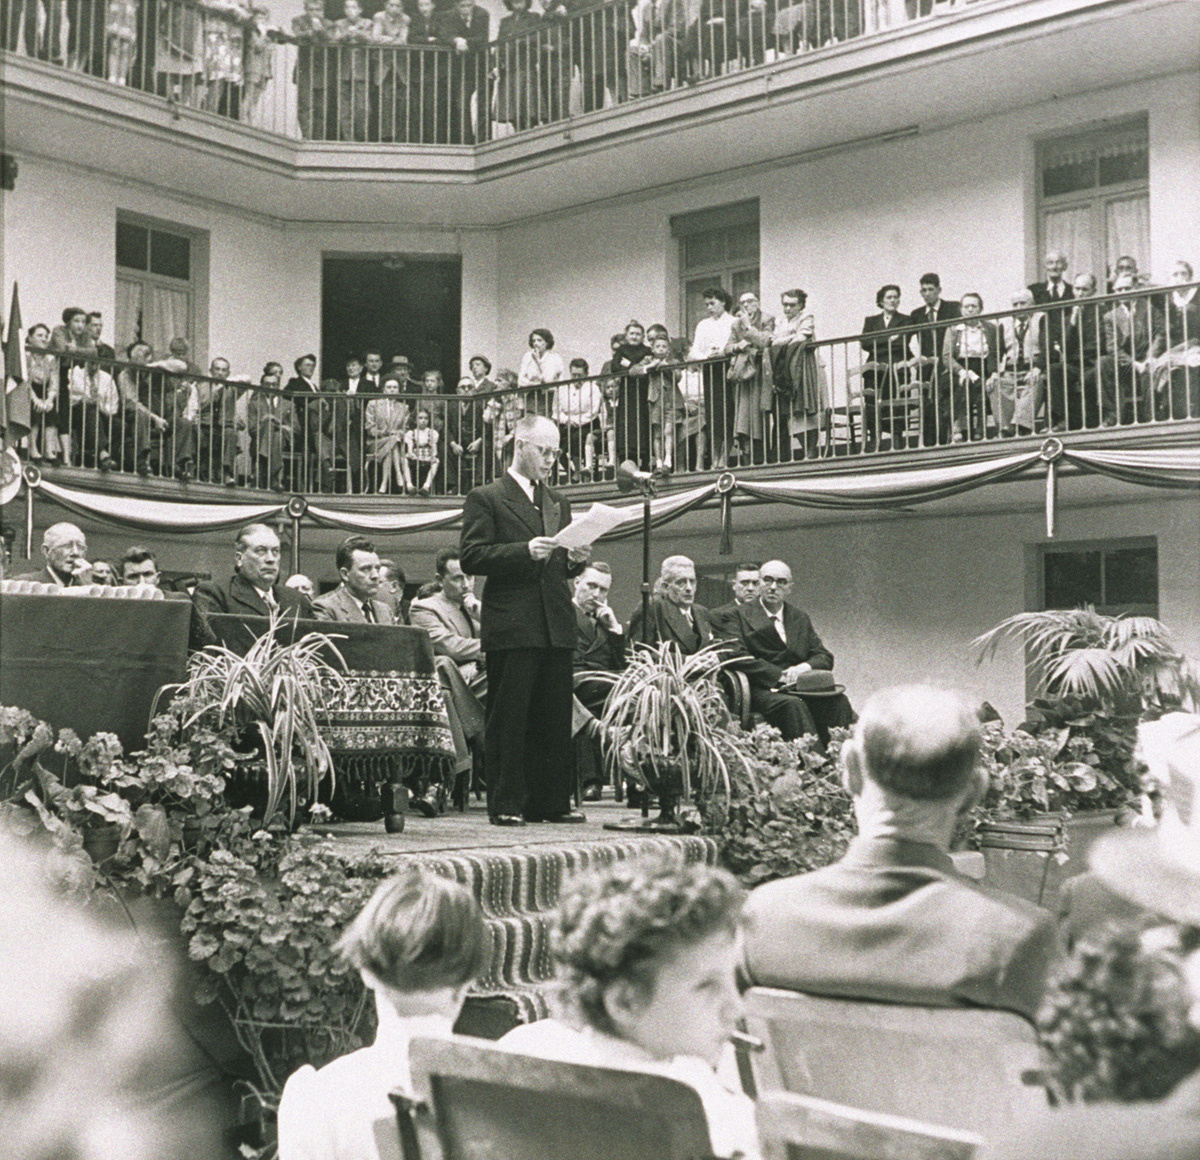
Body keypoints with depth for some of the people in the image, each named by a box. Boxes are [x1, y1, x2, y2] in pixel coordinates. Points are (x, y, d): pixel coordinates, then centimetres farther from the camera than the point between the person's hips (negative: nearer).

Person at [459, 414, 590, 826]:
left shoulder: (558, 503, 21)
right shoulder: (485, 499, 1)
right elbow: (471, 558, -8)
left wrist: (575, 559, 2)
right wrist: (525, 551, -18)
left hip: (556, 628, 6)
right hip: (511, 626, -6)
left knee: (556, 718, 6)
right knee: (508, 718, -3)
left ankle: (551, 802, 12)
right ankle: (506, 804, 2)